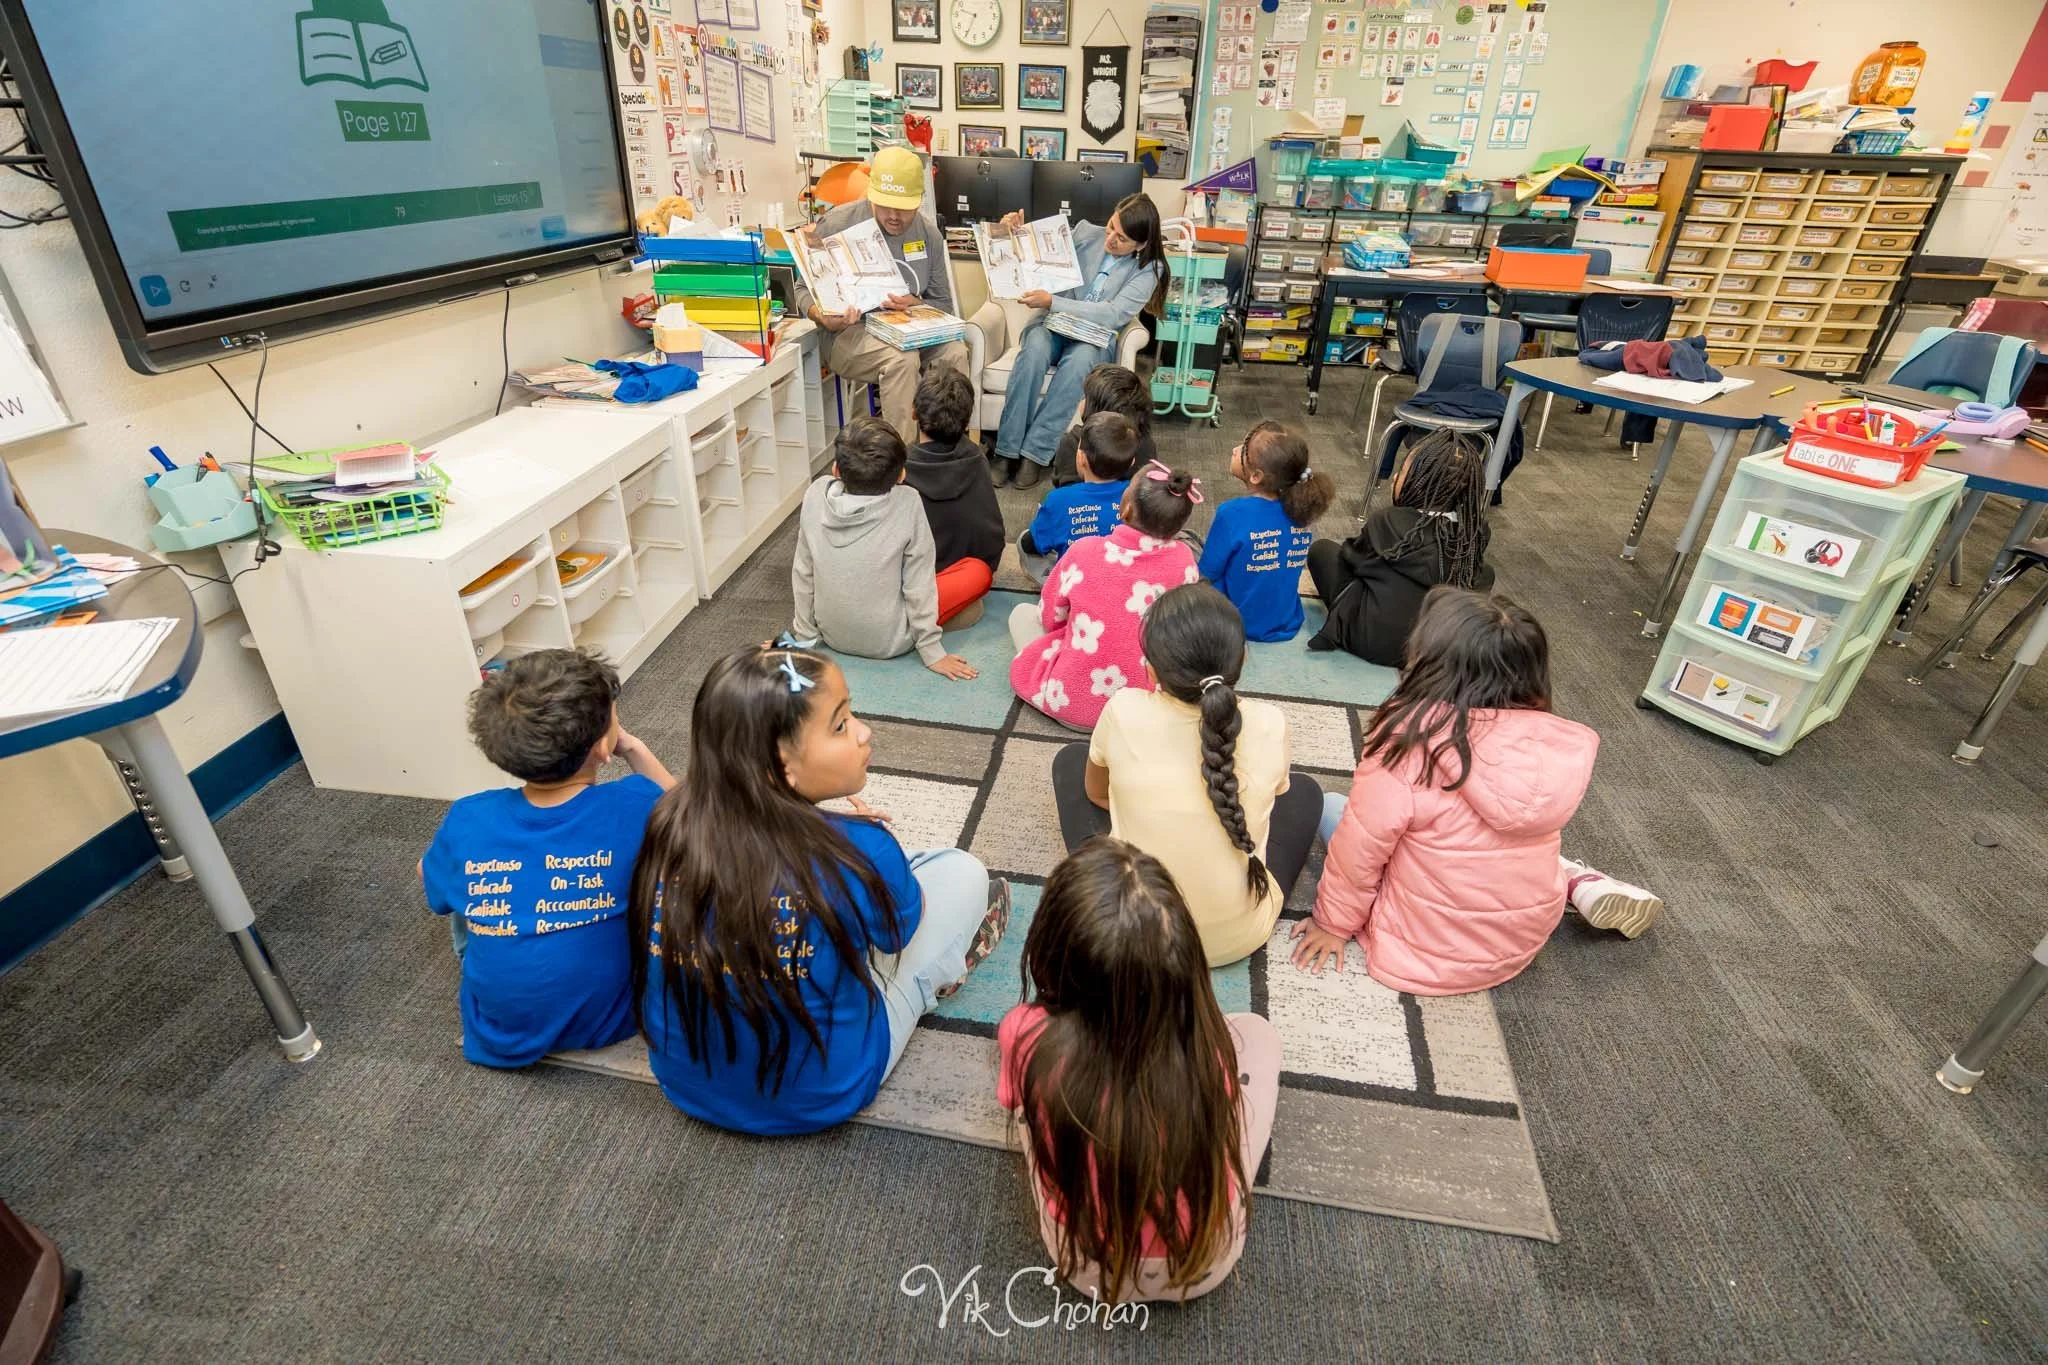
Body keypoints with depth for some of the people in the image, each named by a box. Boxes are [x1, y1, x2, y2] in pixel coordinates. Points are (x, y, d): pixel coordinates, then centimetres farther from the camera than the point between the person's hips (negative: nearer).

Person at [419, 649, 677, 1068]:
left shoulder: (467, 822, -20)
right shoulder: (634, 807, -27)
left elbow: (433, 884, 6)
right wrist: (634, 749, -3)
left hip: (500, 1035, 2)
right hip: (609, 1019, -1)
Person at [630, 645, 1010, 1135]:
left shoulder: (674, 824, -17)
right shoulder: (858, 852, -31)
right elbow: (900, 928, -6)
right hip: (815, 1099, -4)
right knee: (964, 874, 7)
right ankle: (930, 982, 35)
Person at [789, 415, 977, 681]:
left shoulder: (817, 494, -16)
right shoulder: (907, 505, -24)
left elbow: (803, 573, -6)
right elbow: (919, 586, -19)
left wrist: (804, 634, 7)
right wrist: (932, 652, -8)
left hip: (832, 634, 2)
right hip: (889, 642, -2)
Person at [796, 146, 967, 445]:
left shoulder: (928, 234, 7)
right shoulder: (837, 225, -5)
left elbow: (943, 302, 12)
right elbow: (805, 289, 1)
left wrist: (916, 305, -12)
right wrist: (825, 318, -23)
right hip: (852, 334, -4)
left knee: (955, 353, -27)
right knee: (901, 358, -35)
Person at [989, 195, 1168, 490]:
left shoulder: (1149, 269, -7)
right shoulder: (1086, 233, 0)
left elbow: (1115, 315, -20)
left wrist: (1051, 302, -27)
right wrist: (1017, 232, -7)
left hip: (1095, 339, -1)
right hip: (1053, 325, 2)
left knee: (1079, 359, -38)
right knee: (1034, 349, -35)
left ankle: (1036, 453, -34)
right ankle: (1007, 450, -32)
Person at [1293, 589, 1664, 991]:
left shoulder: (1410, 738, -26)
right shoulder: (1556, 741, -10)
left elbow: (1360, 848, -19)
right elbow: (1518, 831, 5)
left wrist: (1333, 922, -2)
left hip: (1425, 950, -5)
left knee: (1330, 805, 11)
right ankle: (1584, 884, 17)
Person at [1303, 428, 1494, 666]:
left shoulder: (1389, 521, -17)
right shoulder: (1473, 531, -8)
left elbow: (1352, 555, 2)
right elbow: (1478, 578, 11)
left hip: (1376, 641, -3)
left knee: (1322, 550, 8)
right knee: (1485, 572, 27)